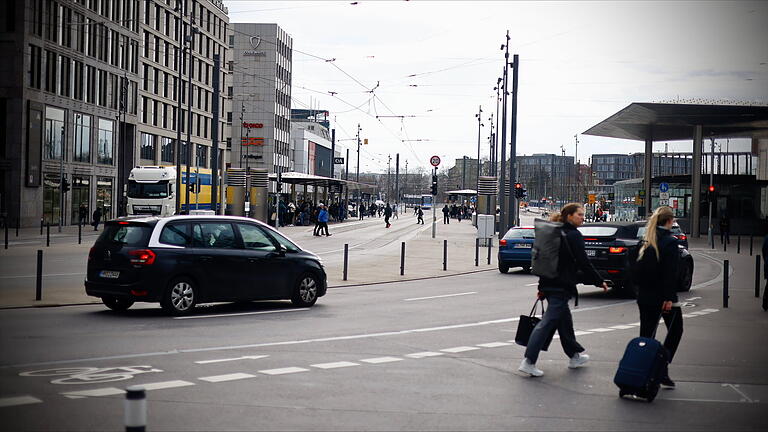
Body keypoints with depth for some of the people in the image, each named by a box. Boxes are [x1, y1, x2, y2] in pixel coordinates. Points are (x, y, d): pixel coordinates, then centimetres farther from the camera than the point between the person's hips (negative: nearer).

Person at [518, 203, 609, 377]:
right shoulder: (574, 235, -11)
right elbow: (583, 263, -13)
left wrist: (542, 286, 21)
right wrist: (600, 281, -3)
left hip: (549, 283, 9)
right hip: (562, 286, -9)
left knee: (564, 319, 20)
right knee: (548, 322, -10)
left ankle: (574, 355, 33)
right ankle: (528, 361, -15)